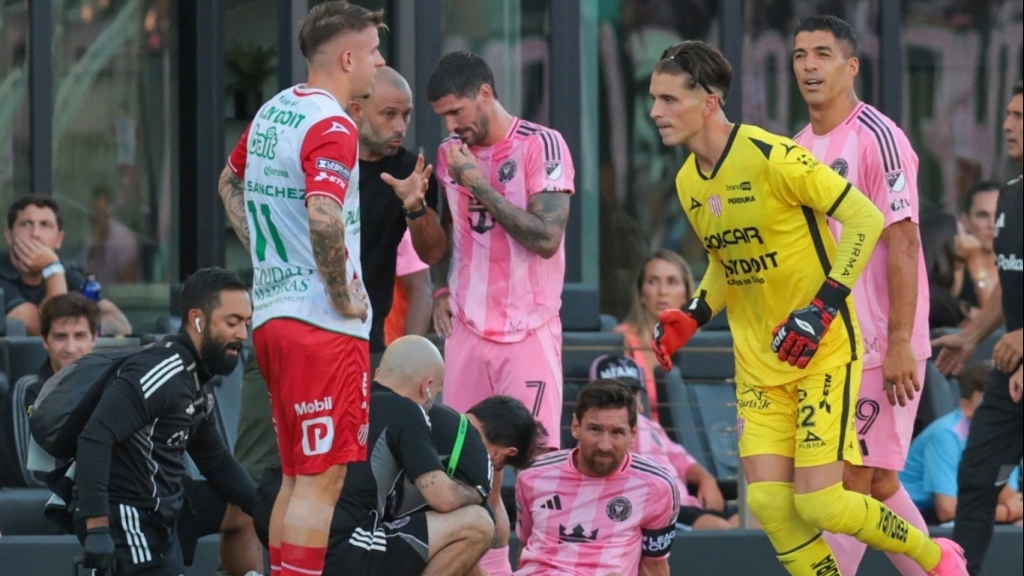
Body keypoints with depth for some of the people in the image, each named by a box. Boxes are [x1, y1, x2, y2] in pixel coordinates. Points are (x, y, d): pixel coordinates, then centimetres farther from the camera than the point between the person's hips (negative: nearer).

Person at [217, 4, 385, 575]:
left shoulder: (272, 113, 13)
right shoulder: (332, 127, -15)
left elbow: (230, 184, 31)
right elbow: (323, 217, -30)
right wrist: (344, 297, -17)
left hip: (272, 310, 9)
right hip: (324, 325, -9)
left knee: (298, 477, 15)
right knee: (321, 480, -7)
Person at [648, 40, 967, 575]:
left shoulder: (772, 157, -19)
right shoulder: (687, 182, 4)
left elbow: (866, 218, -17)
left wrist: (823, 308, -24)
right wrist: (690, 318, 3)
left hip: (823, 350, -7)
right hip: (758, 361, 7)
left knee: (819, 501, -13)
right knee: (768, 501, -6)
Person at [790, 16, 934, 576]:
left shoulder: (878, 137, -12)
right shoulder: (802, 144, 13)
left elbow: (901, 243, -16)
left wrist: (900, 344, -20)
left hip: (878, 346, -8)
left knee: (854, 482, -8)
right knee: (877, 485, 10)